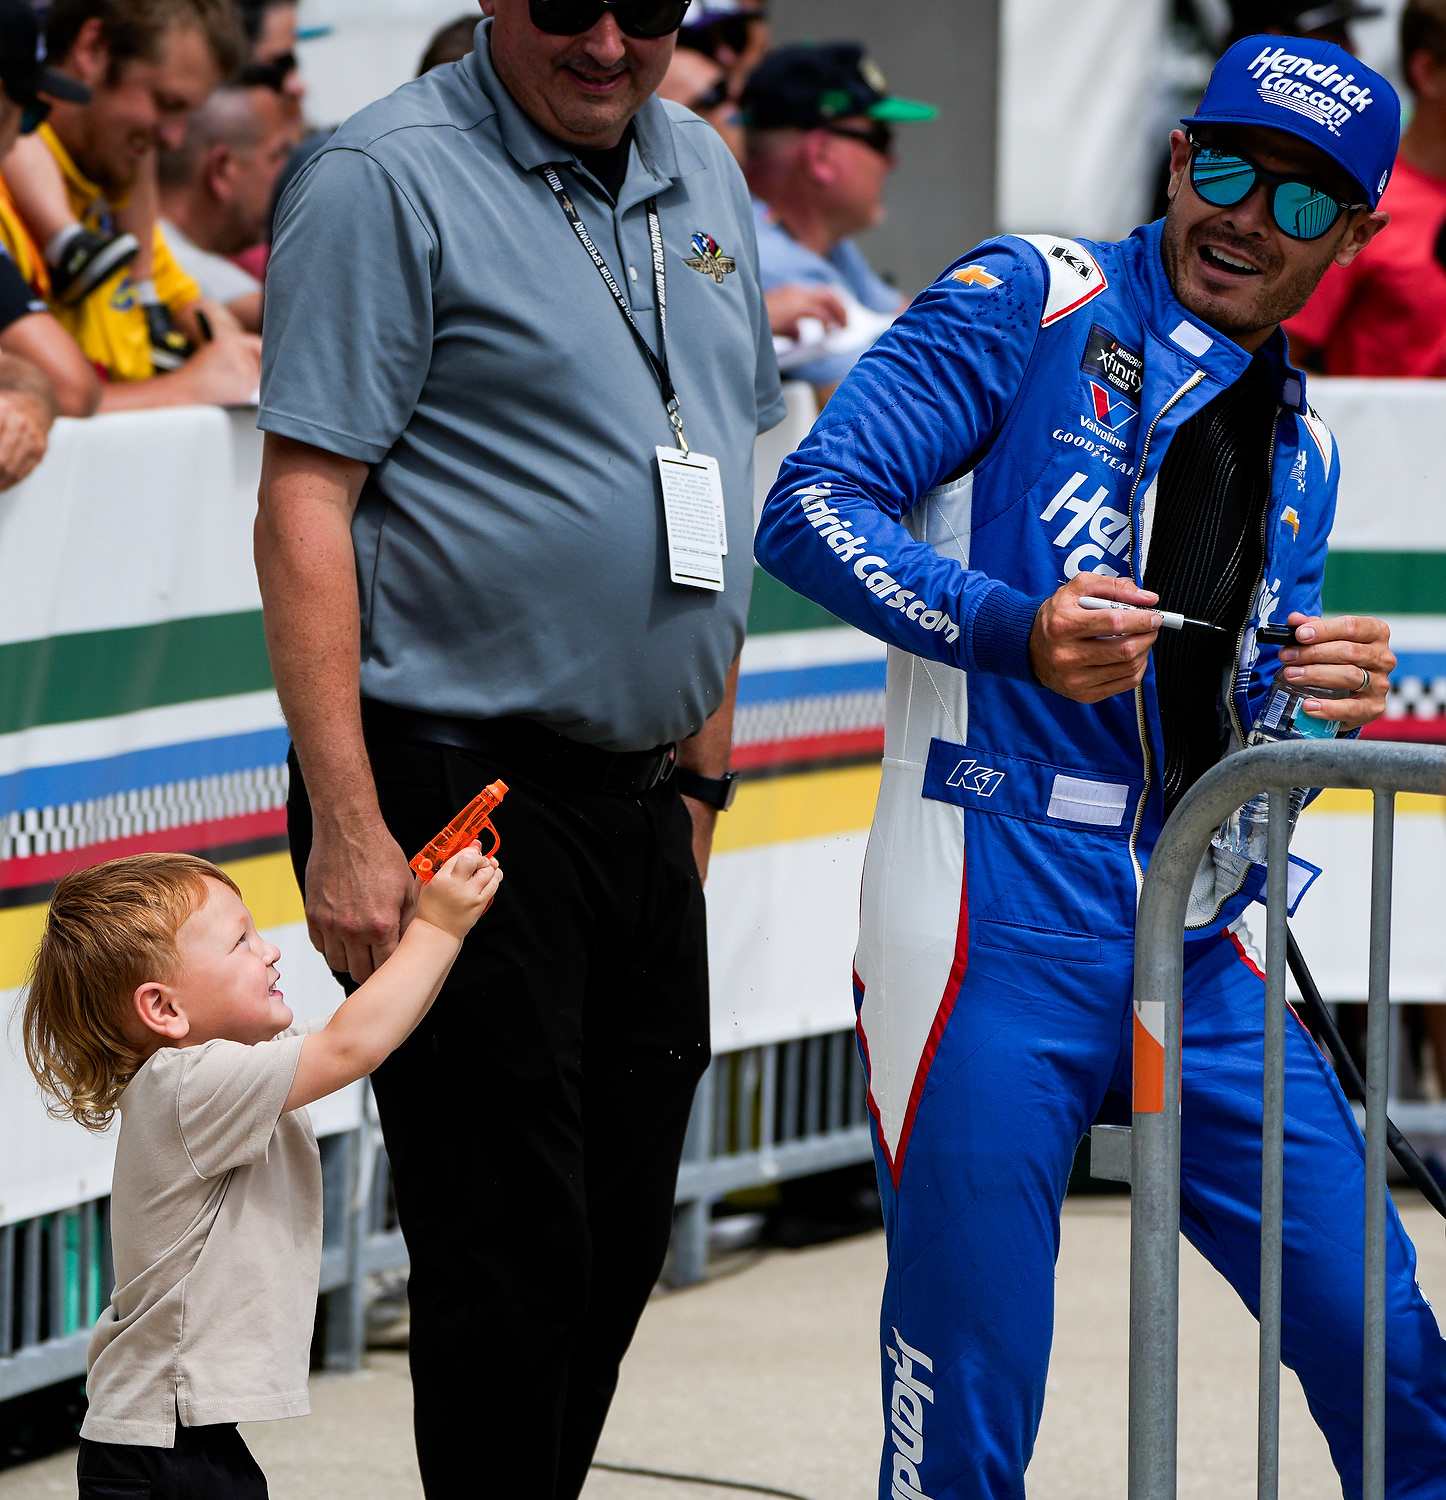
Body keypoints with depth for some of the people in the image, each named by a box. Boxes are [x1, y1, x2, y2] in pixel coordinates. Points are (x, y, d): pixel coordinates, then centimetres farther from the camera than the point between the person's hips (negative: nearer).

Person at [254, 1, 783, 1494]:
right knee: (510, 1258, -6)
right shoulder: (388, 179, -11)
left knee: (619, 1243, 10)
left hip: (643, 800, 7)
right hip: (458, 795, -7)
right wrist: (346, 824, -21)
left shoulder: (700, 174, 12)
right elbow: (305, 501, -15)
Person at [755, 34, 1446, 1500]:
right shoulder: (1032, 303, 0)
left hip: (1199, 947, 6)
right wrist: (1014, 631, -24)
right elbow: (810, 507, -10)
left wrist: (1323, 697, -2)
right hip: (998, 932, -6)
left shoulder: (1297, 445, 20)